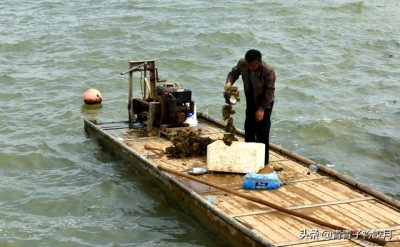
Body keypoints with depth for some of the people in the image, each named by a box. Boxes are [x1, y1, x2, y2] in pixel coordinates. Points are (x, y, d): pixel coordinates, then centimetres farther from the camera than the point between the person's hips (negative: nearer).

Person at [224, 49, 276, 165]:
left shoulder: (268, 71, -32)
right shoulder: (242, 63, -20)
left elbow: (269, 91, -23)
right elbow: (234, 73, 0)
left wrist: (262, 109, -20)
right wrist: (229, 82, -23)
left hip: (265, 103, -6)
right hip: (250, 101, 6)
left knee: (262, 131, -4)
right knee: (249, 129, 16)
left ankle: (263, 159, 8)